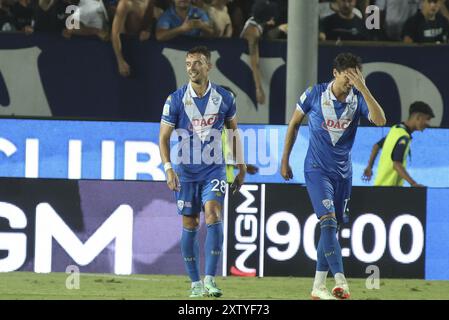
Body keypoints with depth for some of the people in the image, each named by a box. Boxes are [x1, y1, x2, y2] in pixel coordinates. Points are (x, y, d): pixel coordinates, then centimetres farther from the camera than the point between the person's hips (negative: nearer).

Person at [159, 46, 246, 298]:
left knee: (213, 215, -19)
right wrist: (168, 168, -15)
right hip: (185, 170, 0)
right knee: (190, 225, 4)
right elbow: (164, 137, -2)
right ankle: (196, 283, 13)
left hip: (214, 169, 0)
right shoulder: (176, 100, -6)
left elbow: (234, 131, 12)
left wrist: (241, 168, 12)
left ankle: (210, 279, -18)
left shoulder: (224, 98, -1)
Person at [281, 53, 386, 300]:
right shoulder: (315, 94, -9)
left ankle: (318, 286, 16)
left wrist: (363, 89, -30)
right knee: (328, 221, -20)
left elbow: (380, 120, -23)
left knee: (331, 227, 8)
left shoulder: (358, 98, -5)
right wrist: (285, 160, 7)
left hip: (343, 172, 4)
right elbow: (294, 123, 5)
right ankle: (340, 280, -30)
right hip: (316, 169, -4)